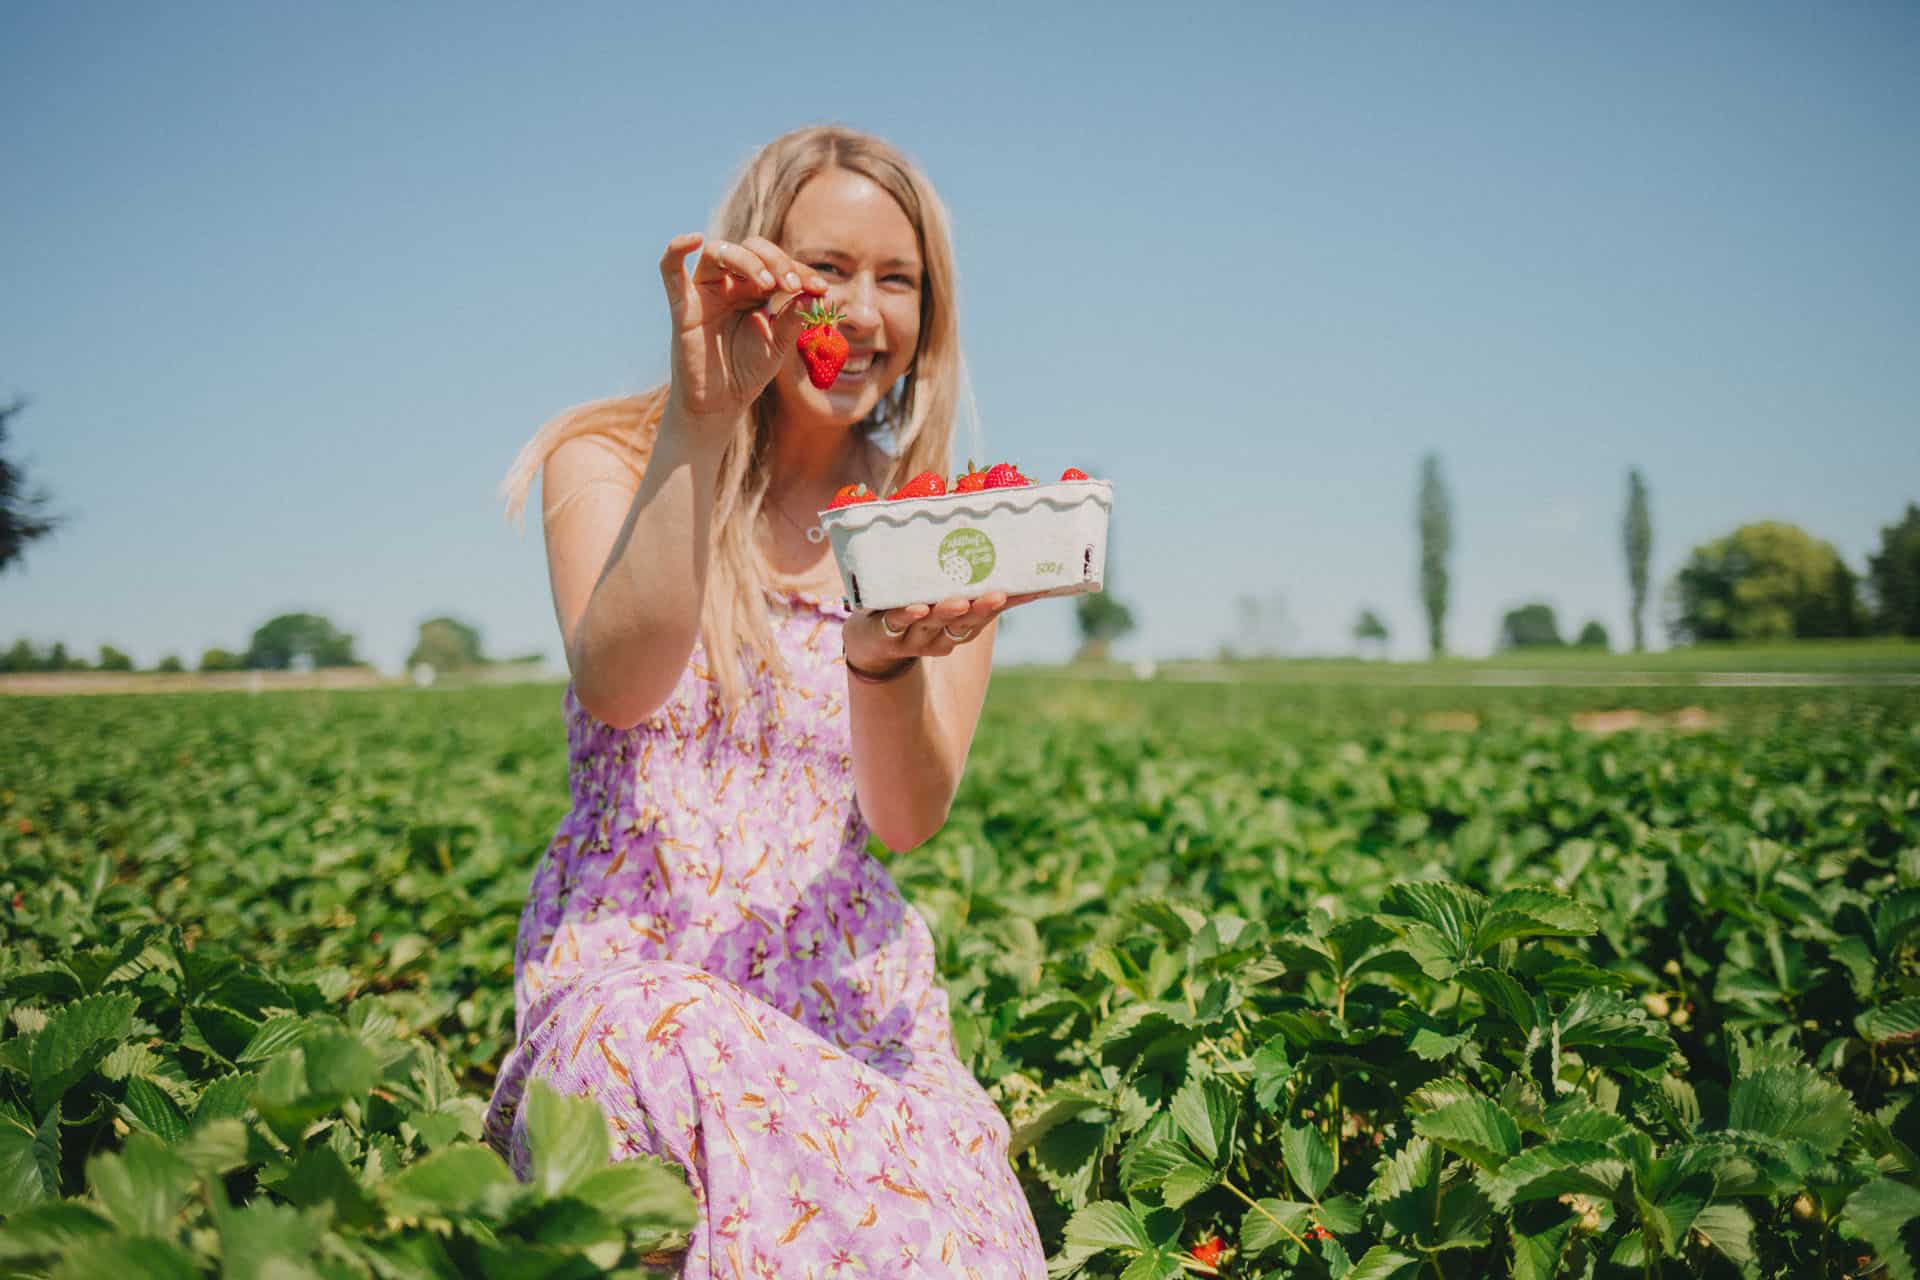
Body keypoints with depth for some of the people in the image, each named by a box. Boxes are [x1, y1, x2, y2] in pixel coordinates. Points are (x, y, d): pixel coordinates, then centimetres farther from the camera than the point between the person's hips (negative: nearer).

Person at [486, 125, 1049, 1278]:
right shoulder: (609, 460, 3)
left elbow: (910, 821, -3)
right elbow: (616, 687, -18)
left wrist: (884, 655, -24)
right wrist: (699, 420, -25)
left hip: (854, 985, 2)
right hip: (636, 968, -1)